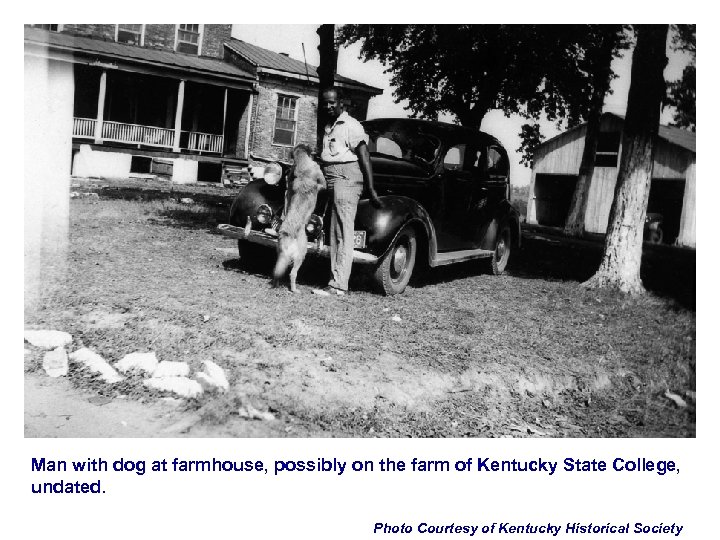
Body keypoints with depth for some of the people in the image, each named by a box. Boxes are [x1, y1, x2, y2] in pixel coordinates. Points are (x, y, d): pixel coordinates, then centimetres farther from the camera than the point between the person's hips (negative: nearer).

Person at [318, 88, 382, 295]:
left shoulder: (351, 125, -6)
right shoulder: (328, 127, 21)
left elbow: (364, 157, -12)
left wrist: (371, 190, -17)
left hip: (346, 178, -9)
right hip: (331, 181, 9)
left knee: (344, 234, -11)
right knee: (335, 234, 9)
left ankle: (339, 285, -12)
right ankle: (336, 281, 14)